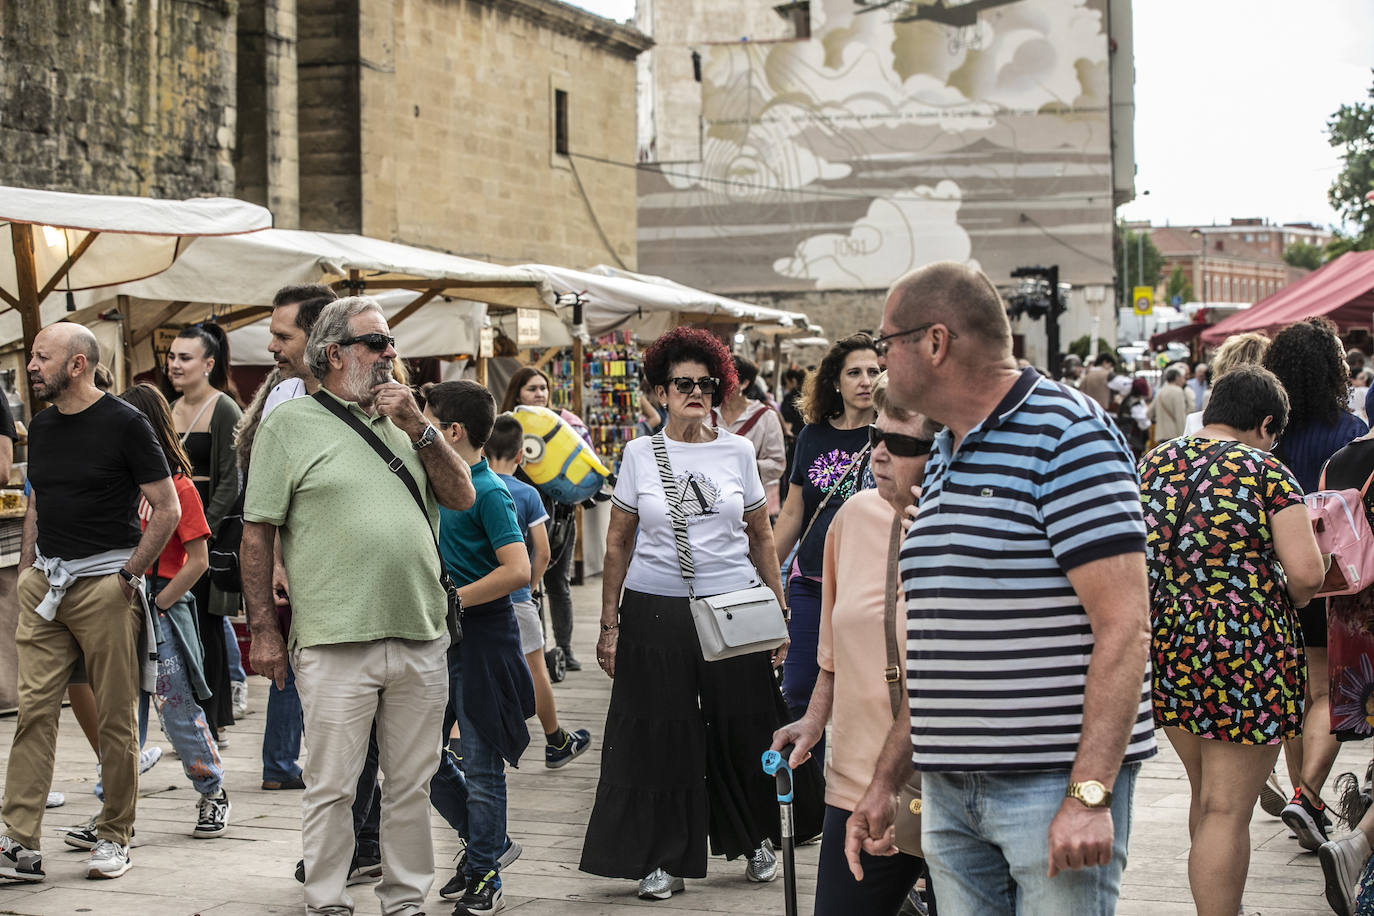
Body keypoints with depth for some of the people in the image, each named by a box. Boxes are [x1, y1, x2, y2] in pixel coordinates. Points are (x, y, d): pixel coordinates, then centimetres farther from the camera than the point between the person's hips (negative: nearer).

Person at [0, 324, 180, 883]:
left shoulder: (123, 423, -6)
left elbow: (167, 508, -6)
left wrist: (130, 576, -9)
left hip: (105, 581, -5)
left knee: (116, 718, 1)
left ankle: (114, 837, 11)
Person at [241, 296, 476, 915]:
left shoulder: (402, 419, 15)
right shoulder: (290, 424, 1)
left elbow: (462, 497, 10)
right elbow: (257, 533, 0)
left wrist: (418, 428, -2)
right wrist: (264, 630, -4)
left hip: (420, 641, 5)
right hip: (336, 645, -4)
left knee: (412, 785, 11)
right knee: (332, 788, 0)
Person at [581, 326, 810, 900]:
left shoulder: (737, 452, 5)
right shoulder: (641, 454, 2)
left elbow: (761, 537, 11)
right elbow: (618, 542, 6)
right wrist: (609, 623, 2)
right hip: (656, 611, -1)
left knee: (742, 732, 7)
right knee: (660, 735, 4)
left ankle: (755, 841, 25)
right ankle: (662, 858, 14)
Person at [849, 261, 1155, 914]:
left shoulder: (1066, 433, -9)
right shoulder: (942, 461, 18)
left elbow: (1124, 626, -17)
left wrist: (1090, 794, -23)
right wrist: (885, 781, 18)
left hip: (1055, 785, -8)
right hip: (950, 789, 8)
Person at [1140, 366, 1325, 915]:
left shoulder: (1151, 465, 8)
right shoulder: (1265, 472, -8)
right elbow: (1307, 572, -15)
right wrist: (1286, 599, 6)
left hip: (1163, 644, 6)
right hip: (1244, 650, -6)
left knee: (1206, 795, 22)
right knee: (1226, 811, -2)